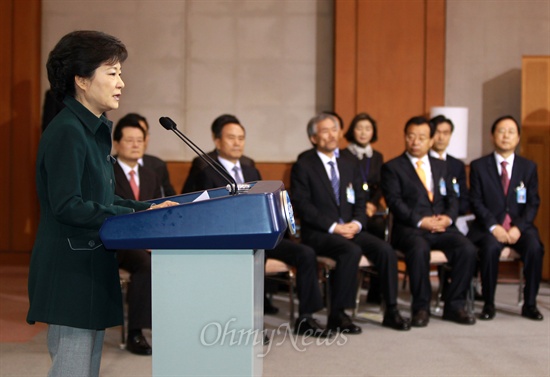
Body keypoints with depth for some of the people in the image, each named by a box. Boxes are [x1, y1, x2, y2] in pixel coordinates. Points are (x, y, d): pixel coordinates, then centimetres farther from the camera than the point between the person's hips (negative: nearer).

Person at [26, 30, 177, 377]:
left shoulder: (96, 131, 14)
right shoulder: (67, 132, -15)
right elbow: (67, 206, -21)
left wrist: (149, 208, 6)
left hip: (93, 269, 10)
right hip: (70, 271, -10)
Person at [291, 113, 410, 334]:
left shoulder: (350, 167, 18)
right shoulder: (303, 167, 0)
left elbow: (360, 201, 15)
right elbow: (303, 206, -9)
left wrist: (356, 223, -7)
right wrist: (333, 226, -17)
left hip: (349, 229, 6)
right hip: (318, 233, -6)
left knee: (385, 250, -18)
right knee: (352, 251, -33)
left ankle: (391, 311, -7)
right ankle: (337, 316, -25)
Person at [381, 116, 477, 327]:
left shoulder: (441, 167, 22)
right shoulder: (392, 167, 7)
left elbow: (452, 199, 16)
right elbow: (394, 202, -5)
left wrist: (448, 217, -7)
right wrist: (420, 221, -17)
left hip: (441, 228, 4)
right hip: (409, 229, -4)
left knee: (467, 249, -24)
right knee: (419, 250, -37)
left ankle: (454, 306, -9)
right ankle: (421, 308, -21)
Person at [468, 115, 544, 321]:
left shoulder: (529, 167, 11)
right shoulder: (478, 166, 5)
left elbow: (533, 203, 5)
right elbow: (476, 202, -1)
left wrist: (519, 227, -12)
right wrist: (493, 227, -16)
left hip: (520, 226, 2)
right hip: (489, 226, -2)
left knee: (534, 248, -29)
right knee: (490, 248, -34)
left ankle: (530, 304, -13)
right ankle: (488, 304, -19)